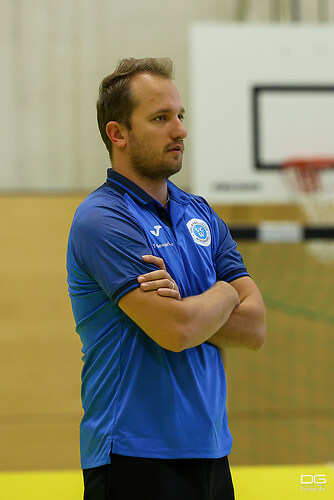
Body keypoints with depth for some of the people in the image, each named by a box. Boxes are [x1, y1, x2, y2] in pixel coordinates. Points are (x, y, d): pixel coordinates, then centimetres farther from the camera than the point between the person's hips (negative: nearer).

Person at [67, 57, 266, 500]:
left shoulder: (199, 214, 11)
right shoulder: (102, 221, -13)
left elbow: (254, 327, 3)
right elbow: (177, 331, -22)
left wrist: (185, 307, -13)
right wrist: (223, 295, -3)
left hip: (209, 451, 7)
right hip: (135, 459, -7)